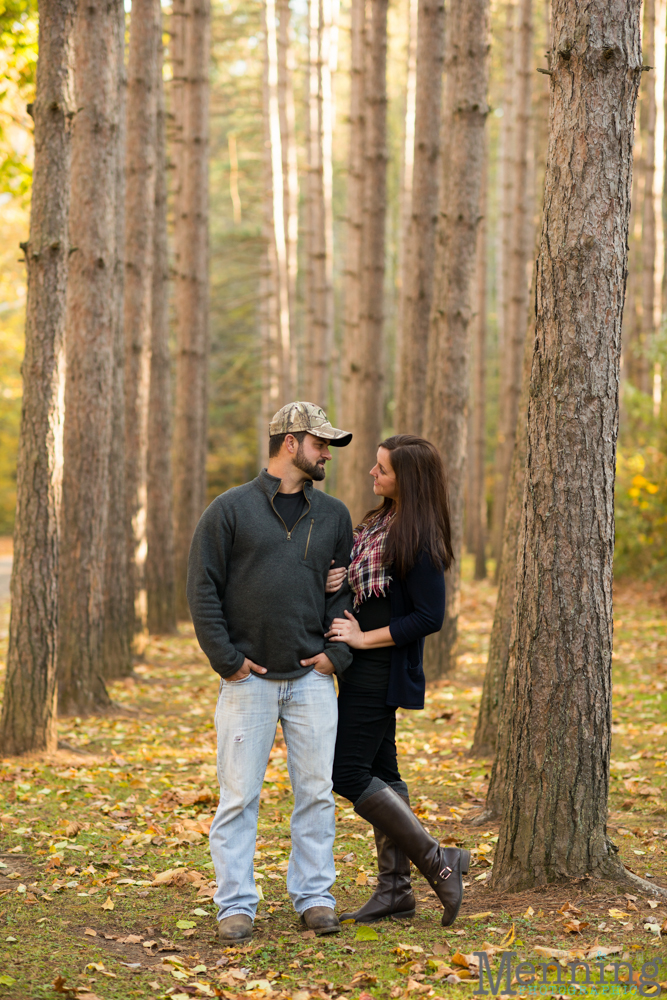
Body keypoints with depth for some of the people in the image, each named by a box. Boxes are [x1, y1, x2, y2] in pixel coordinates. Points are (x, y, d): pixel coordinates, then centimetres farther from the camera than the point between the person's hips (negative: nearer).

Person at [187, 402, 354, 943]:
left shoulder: (333, 515, 12)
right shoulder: (231, 509, 0)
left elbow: (347, 589, 16)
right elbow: (203, 589, -1)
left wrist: (336, 651, 2)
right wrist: (226, 658, -7)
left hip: (312, 678, 3)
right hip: (249, 678, -3)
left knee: (317, 792, 4)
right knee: (239, 795, -2)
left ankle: (315, 895, 14)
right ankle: (236, 904, 5)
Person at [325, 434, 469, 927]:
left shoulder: (418, 540, -19)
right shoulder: (379, 522, 9)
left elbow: (430, 618, -20)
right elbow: (359, 580, 18)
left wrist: (363, 638, -17)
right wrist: (332, 580, -5)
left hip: (382, 670, -10)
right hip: (367, 670, 10)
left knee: (349, 774, -9)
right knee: (380, 770, 12)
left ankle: (438, 862, -3)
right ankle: (395, 888, 18)